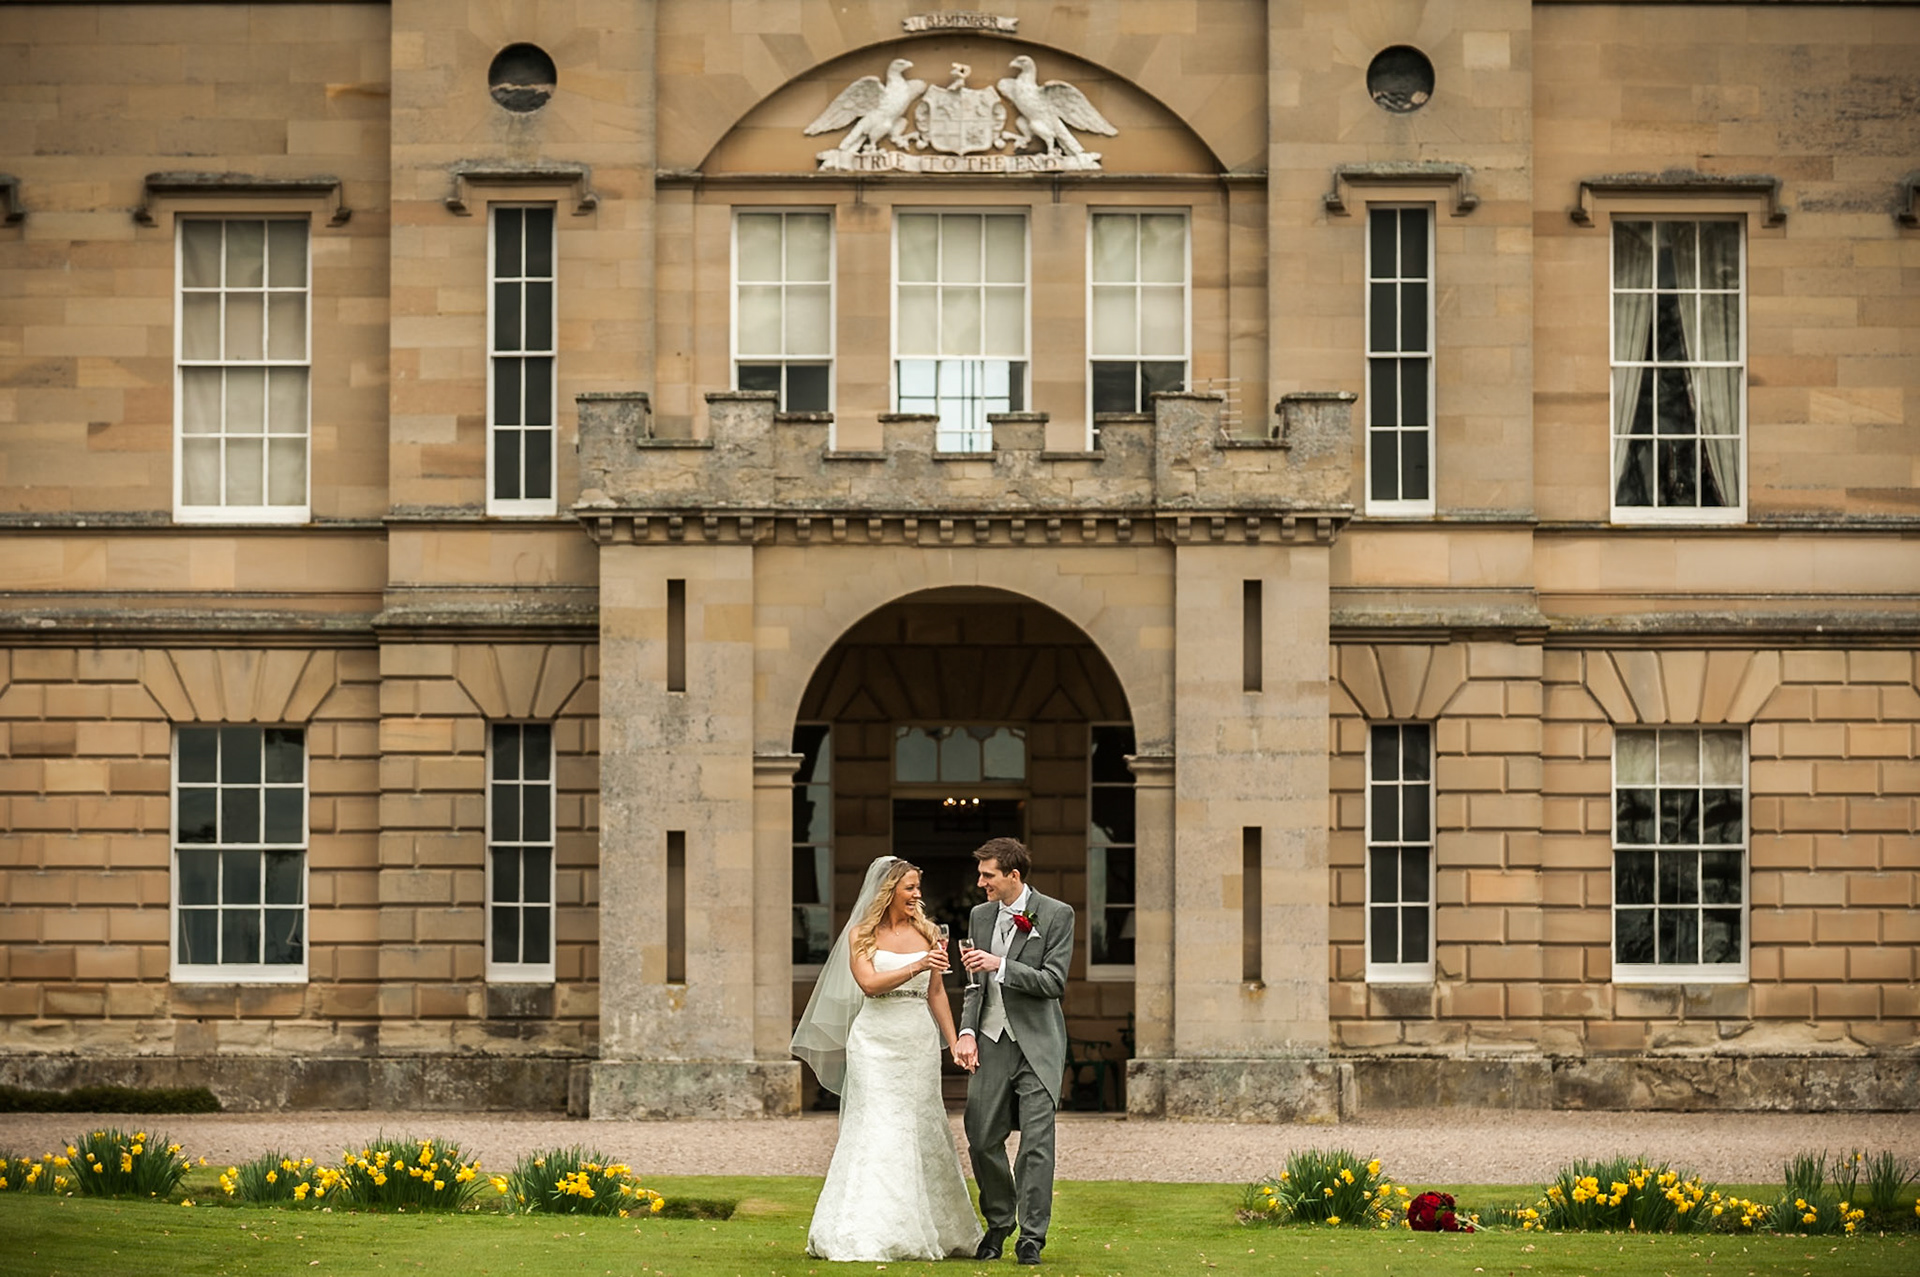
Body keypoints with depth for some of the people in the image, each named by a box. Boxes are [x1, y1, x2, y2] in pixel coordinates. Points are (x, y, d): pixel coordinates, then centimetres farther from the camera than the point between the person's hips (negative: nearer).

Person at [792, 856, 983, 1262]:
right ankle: (870, 1233, -9)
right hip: (876, 1041, -3)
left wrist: (954, 1042, 10)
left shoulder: (926, 934, 10)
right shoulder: (861, 935, 1)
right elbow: (869, 983, -13)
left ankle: (929, 1229, 16)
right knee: (876, 1130, -9)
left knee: (920, 1129, 5)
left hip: (919, 1041, 3)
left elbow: (936, 993, 14)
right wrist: (916, 967, -25)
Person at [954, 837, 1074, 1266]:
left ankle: (1031, 1236, -1)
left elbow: (1054, 982, -11)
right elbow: (975, 984, 13)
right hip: (992, 1041, 4)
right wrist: (967, 1032, -1)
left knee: (1037, 1141, -6)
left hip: (1037, 1043, -4)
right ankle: (997, 1223, 22)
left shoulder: (1056, 915, -5)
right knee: (982, 1137, 3)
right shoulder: (980, 916, 10)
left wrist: (1000, 966, -19)